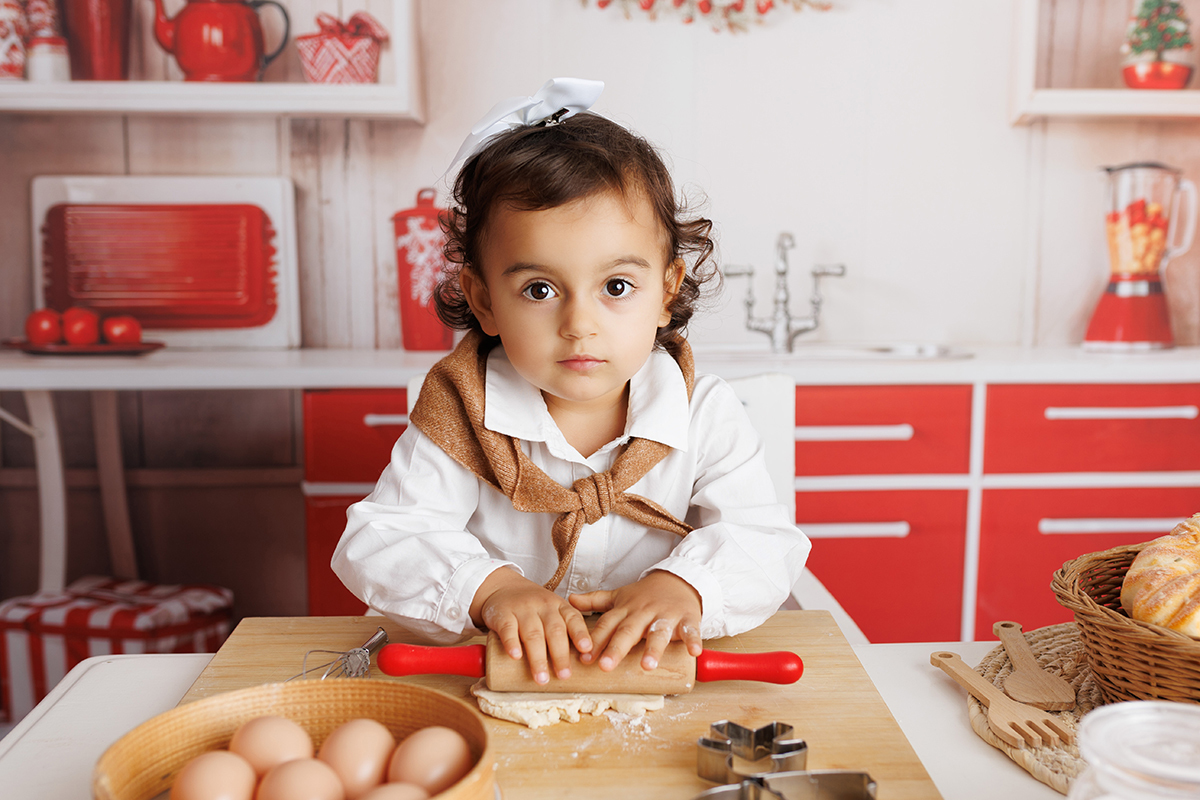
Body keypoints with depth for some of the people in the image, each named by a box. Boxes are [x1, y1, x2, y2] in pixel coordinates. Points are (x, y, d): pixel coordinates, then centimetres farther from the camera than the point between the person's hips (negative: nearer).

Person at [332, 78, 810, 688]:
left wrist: (685, 583, -30)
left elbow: (763, 542, -9)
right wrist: (490, 587, -30)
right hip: (501, 684, -1)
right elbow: (378, 542, -12)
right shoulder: (461, 418, -7)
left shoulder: (705, 416, -5)